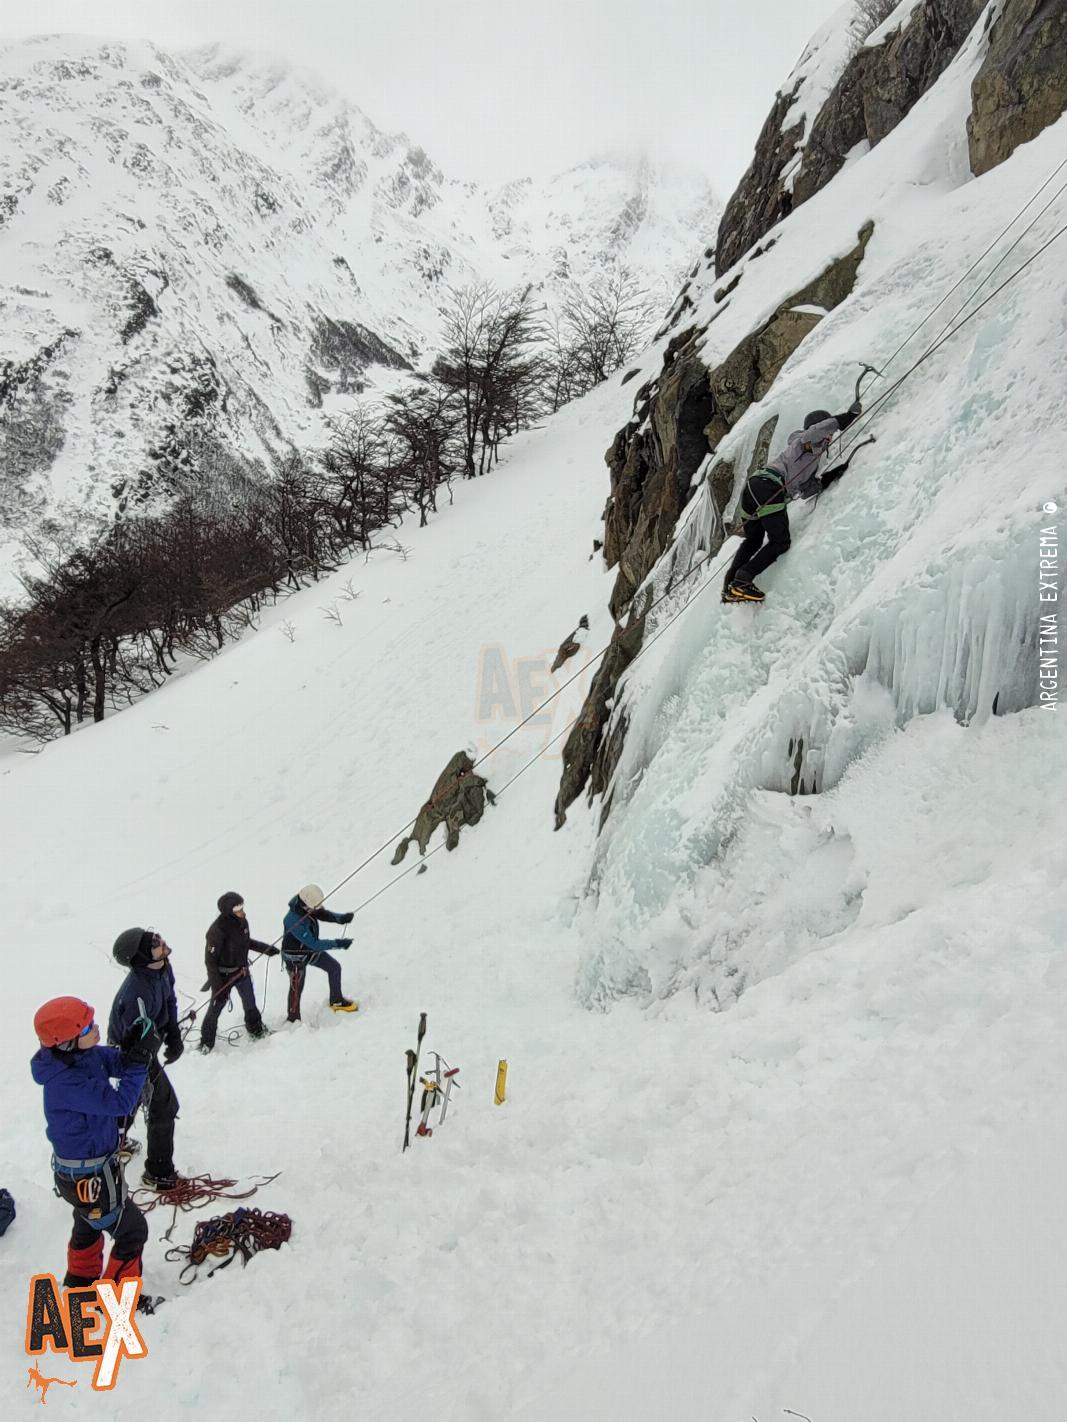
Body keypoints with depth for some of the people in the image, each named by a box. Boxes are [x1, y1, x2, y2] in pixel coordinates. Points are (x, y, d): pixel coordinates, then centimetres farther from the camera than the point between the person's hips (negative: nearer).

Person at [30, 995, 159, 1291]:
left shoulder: (85, 1055, -12)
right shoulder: (65, 1083, -37)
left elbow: (116, 1064, -2)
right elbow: (119, 1102, -37)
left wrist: (132, 1047, -24)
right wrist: (140, 1059, -37)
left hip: (88, 1164, 9)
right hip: (88, 1178, -9)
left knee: (88, 1225, 32)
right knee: (132, 1230, 9)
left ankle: (81, 1281, 55)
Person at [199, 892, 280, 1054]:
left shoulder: (241, 921, -10)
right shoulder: (217, 930, -30)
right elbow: (210, 960, -23)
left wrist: (266, 948, 12)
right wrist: (218, 986, -23)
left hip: (242, 971, 6)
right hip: (223, 975, -6)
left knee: (250, 1004, 21)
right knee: (216, 1007, 9)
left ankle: (255, 1029, 45)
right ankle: (206, 1042, 29)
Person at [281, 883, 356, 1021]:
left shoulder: (308, 906, -19)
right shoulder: (294, 921, -40)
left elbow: (324, 914, -5)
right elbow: (314, 944, -36)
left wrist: (340, 918, -26)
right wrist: (338, 943, -32)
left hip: (311, 949, 8)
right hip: (296, 957, -8)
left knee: (334, 967, 13)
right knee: (297, 990, 7)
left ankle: (336, 1001, 33)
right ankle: (294, 1020, 29)